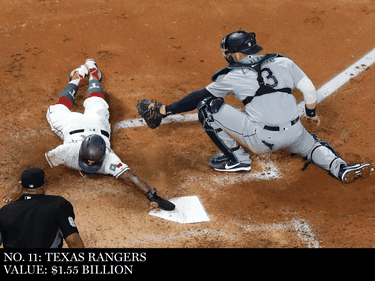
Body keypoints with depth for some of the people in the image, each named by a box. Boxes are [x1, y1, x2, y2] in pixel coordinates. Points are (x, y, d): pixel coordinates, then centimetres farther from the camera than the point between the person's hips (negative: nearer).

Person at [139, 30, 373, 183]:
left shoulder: (233, 76, 2)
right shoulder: (282, 62, 11)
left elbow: (200, 96, 7)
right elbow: (309, 89, 13)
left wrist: (167, 109, 16)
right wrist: (311, 113, 31)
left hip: (262, 140, -5)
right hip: (294, 135, 5)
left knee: (208, 106, 2)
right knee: (312, 144, 39)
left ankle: (236, 158, 7)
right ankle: (342, 169, 9)